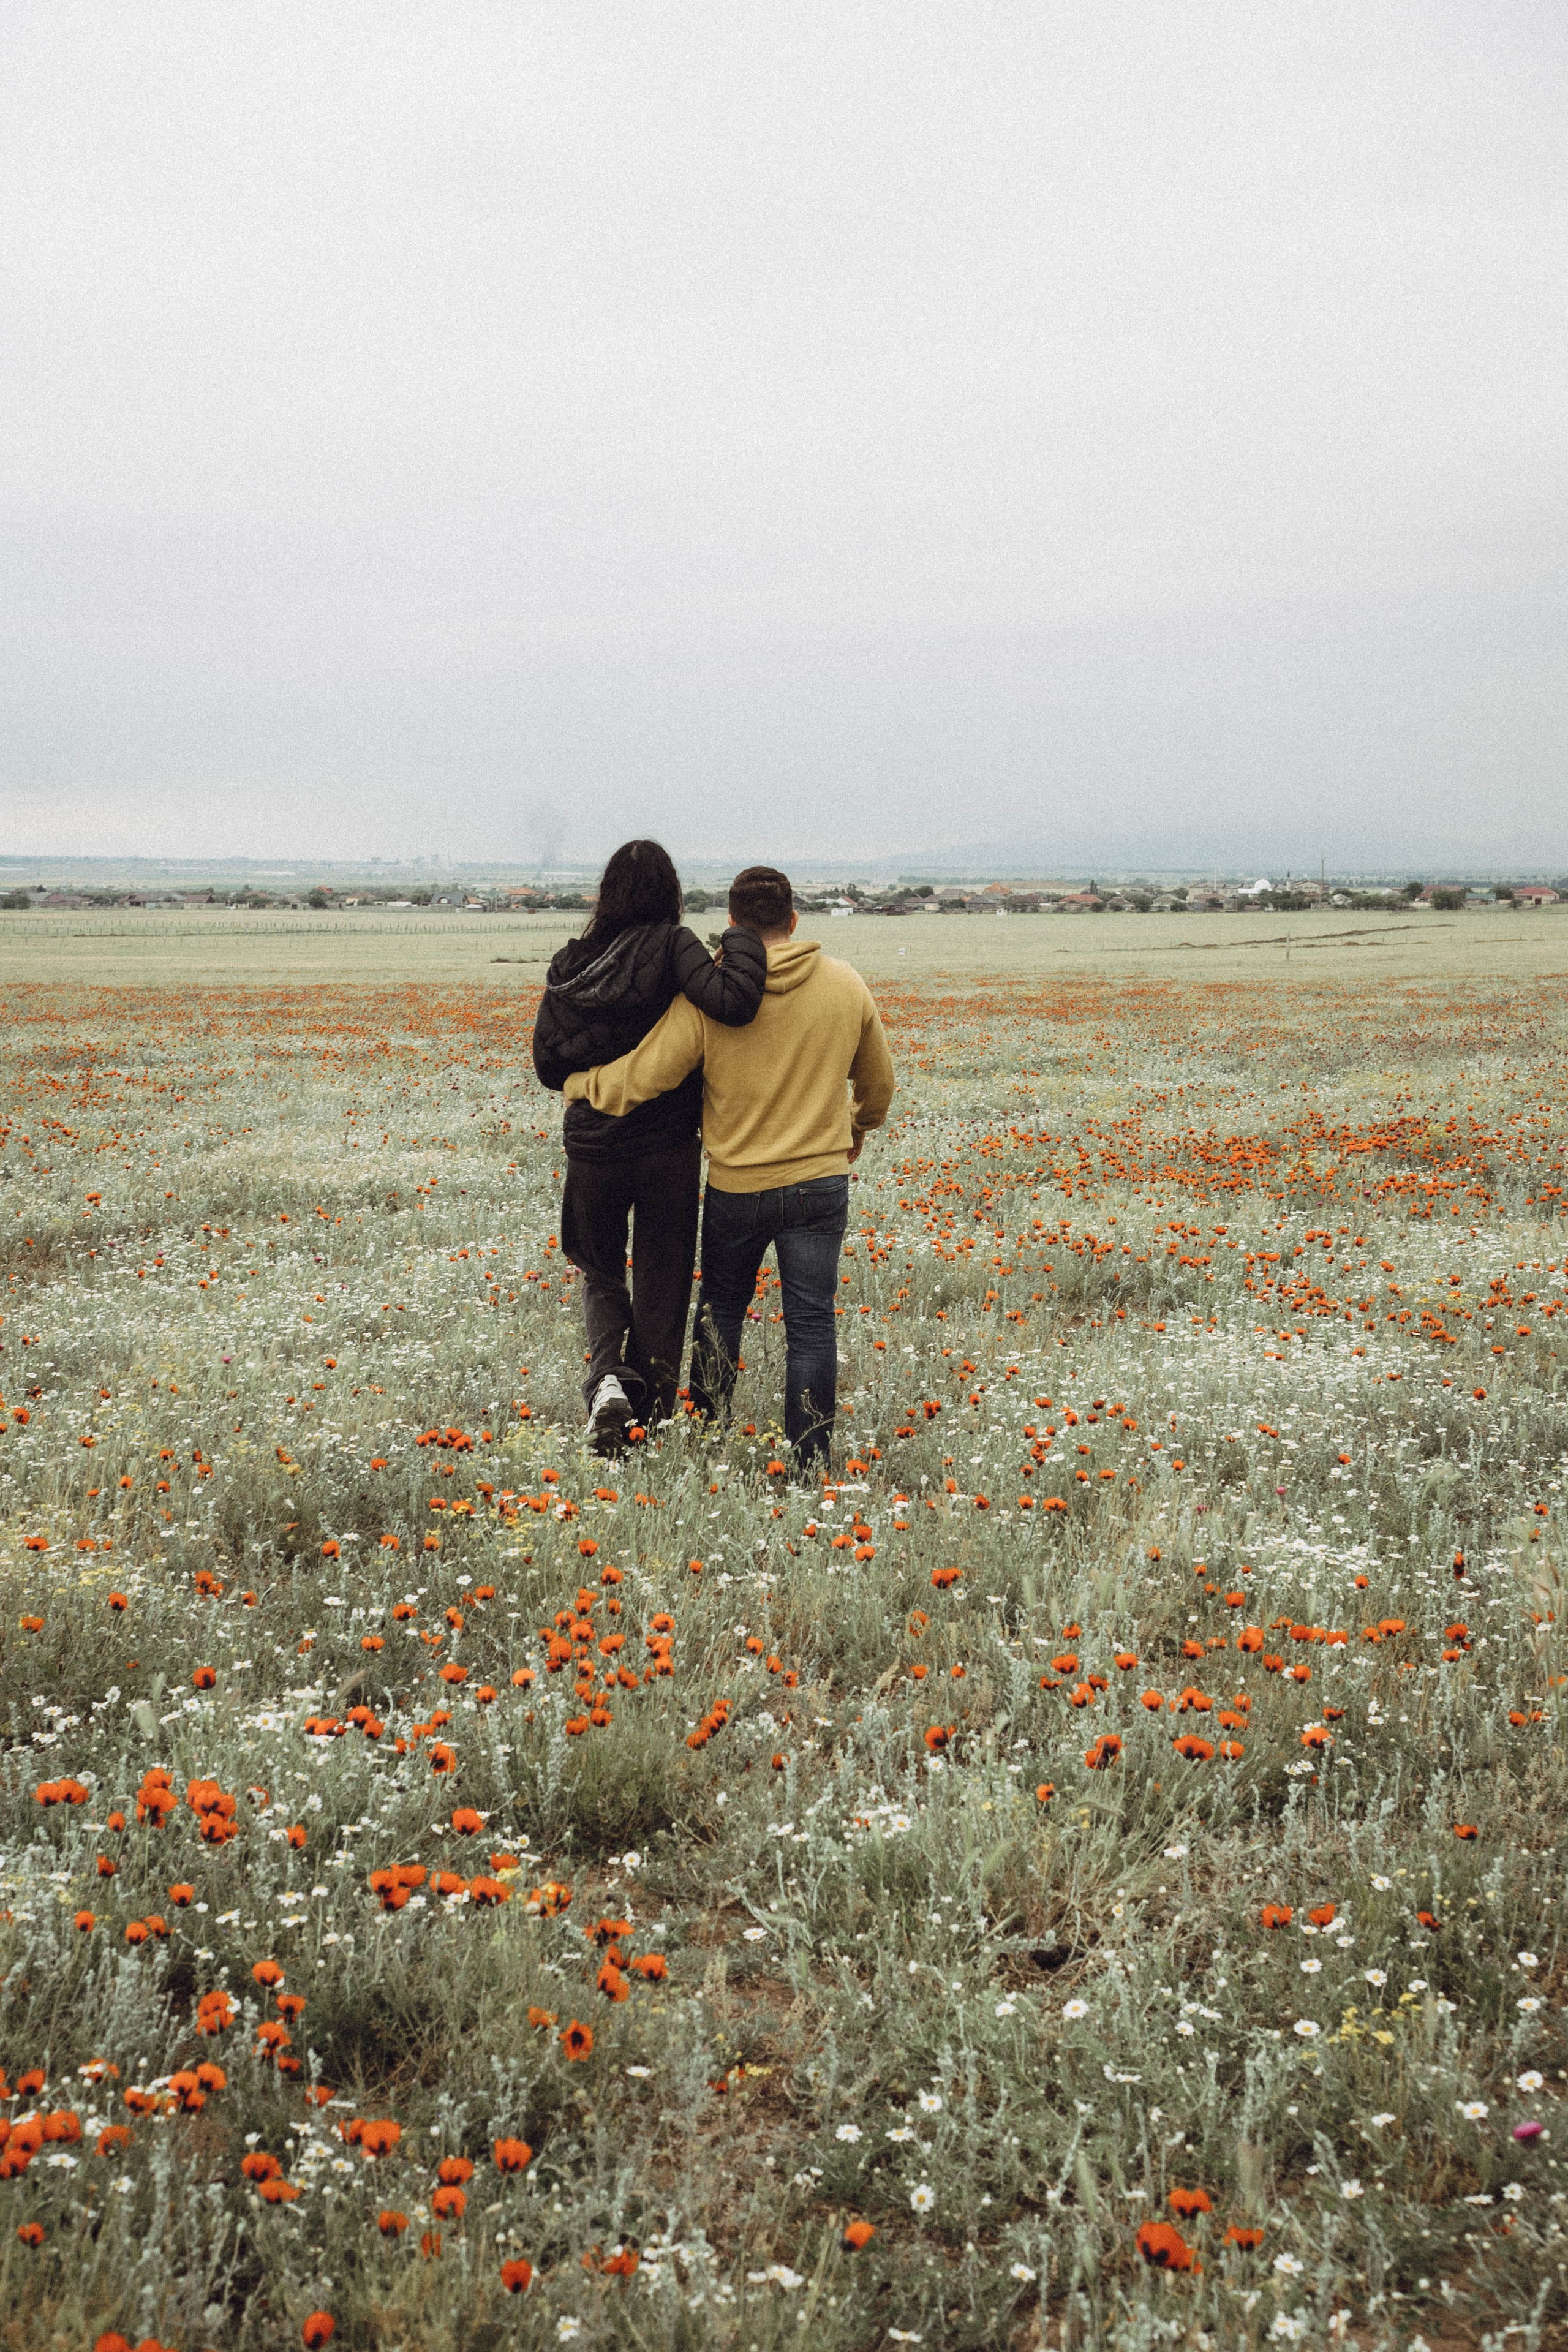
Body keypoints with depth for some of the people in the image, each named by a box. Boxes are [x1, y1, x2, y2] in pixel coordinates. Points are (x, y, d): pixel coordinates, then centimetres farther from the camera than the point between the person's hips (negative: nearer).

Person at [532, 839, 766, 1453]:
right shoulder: (671, 946, -11)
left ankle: (608, 1377, -5)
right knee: (662, 1282, 13)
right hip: (668, 1148, -2)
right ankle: (650, 1420, 17)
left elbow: (549, 1064, 2)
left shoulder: (571, 965, -1)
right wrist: (742, 942, -12)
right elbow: (733, 1003, -28)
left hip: (593, 1145, 2)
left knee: (601, 1274, 21)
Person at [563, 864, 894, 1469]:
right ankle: (810, 1462, 5)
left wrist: (578, 1085, 7)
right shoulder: (845, 984, -3)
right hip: (820, 1181, 1)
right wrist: (858, 1127, 31)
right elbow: (877, 1079, 11)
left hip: (737, 1186, -1)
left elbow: (641, 1077, -12)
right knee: (811, 1323, 4)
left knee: (721, 1306, 21)